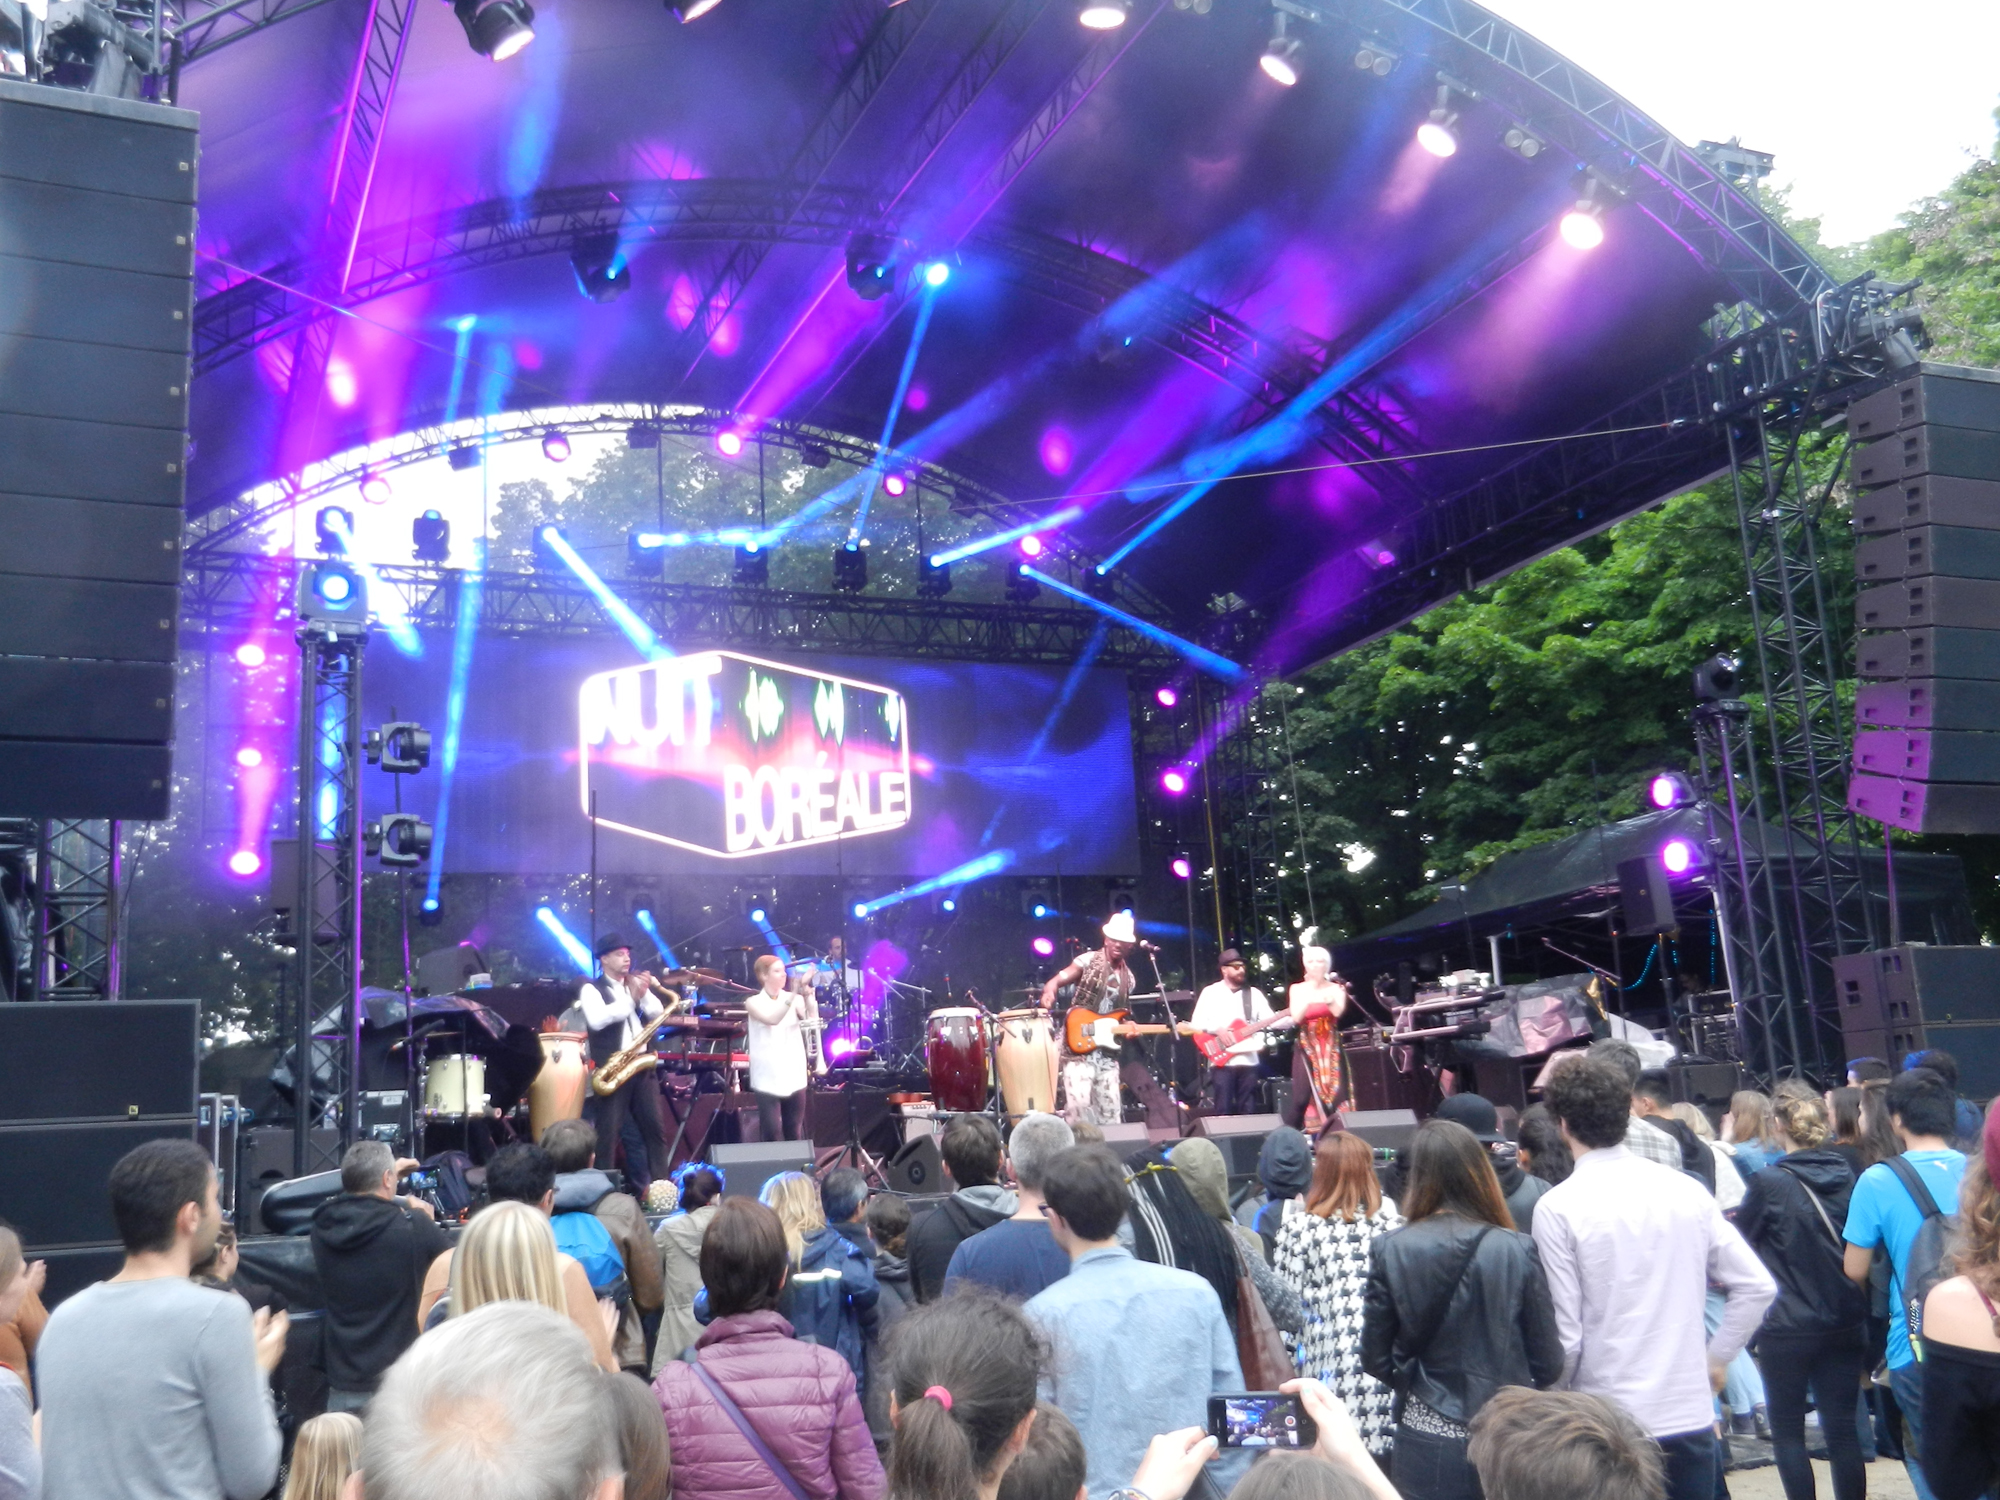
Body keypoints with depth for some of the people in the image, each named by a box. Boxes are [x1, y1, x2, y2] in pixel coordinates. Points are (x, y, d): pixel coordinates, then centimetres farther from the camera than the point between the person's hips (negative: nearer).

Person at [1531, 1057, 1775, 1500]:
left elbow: (1564, 1334, -12)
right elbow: (1756, 1287, 5)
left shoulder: (1557, 1208, -13)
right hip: (1691, 1414, 4)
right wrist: (1714, 1359, 16)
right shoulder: (1686, 1190, 1)